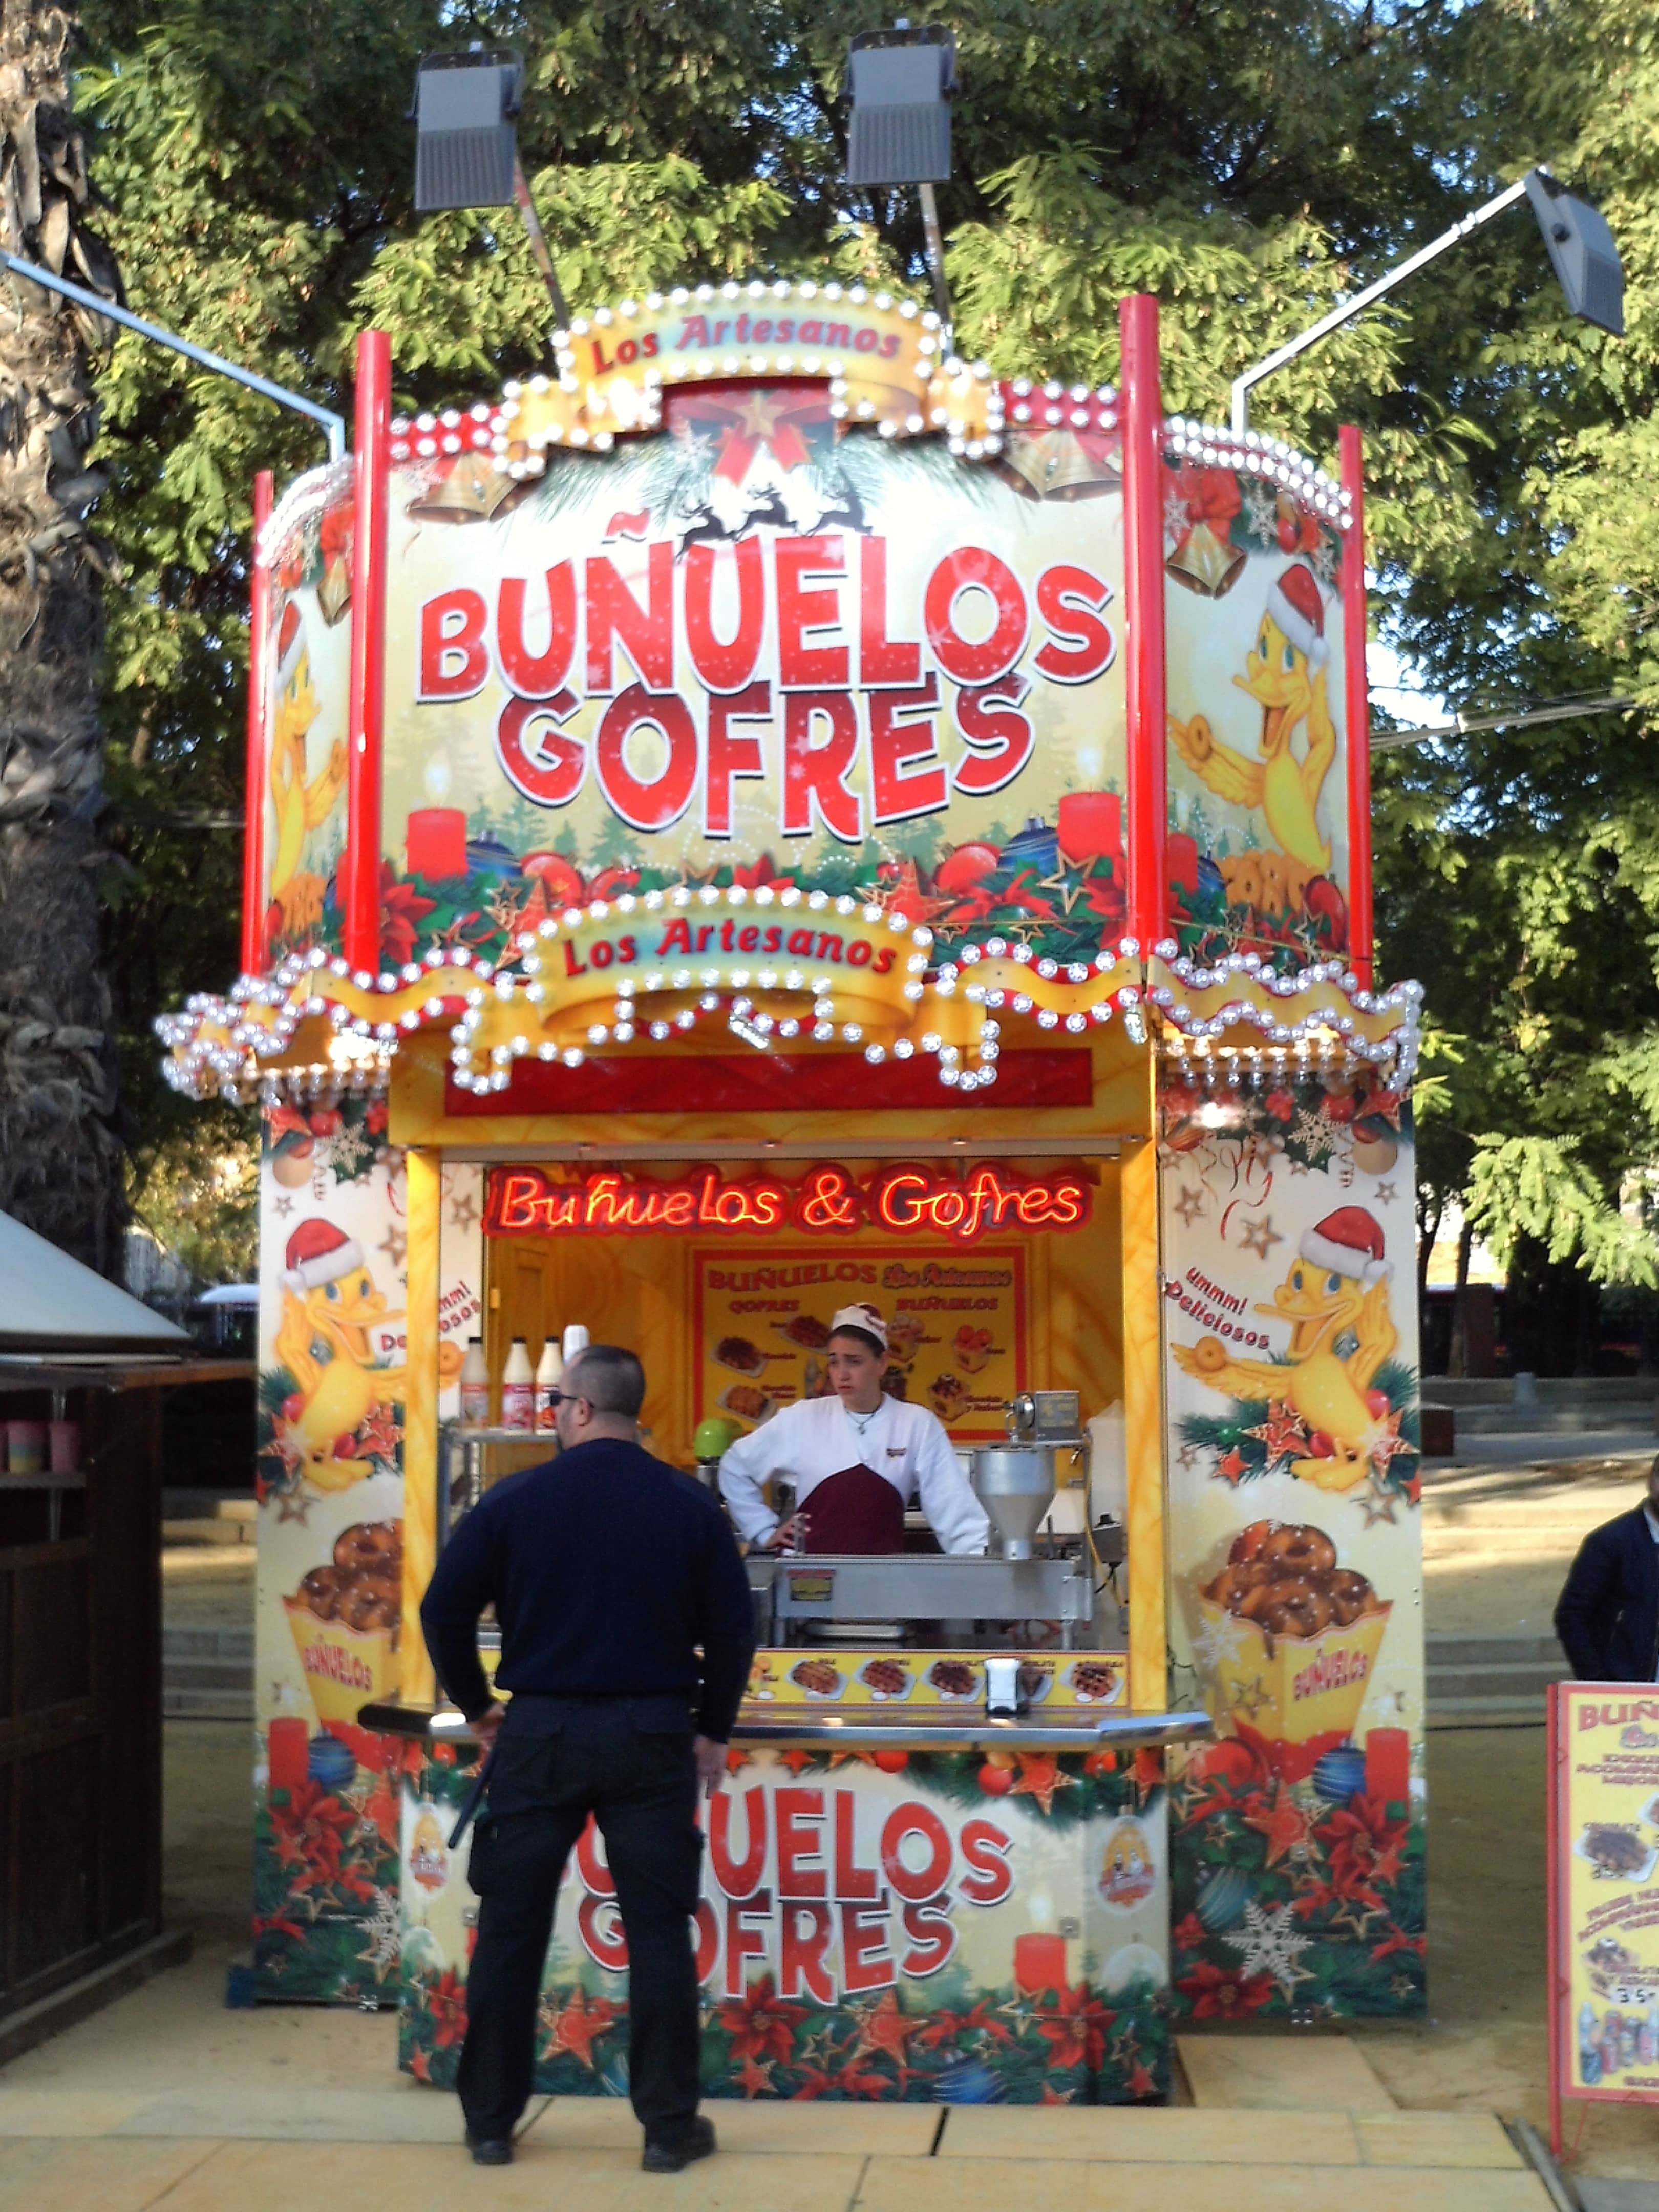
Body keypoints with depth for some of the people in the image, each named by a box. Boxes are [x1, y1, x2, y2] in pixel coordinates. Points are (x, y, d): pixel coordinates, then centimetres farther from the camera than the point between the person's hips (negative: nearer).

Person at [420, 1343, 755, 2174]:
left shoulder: (517, 1499, -4)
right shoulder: (690, 1505, -2)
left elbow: (444, 1610, -1)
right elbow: (732, 1628, 0)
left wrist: (477, 1707, 12)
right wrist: (712, 1729, 11)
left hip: (540, 1731, 0)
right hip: (653, 1734, 1)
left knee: (510, 1931, 10)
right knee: (659, 1934, 7)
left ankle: (491, 2120, 17)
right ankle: (669, 2126, 10)